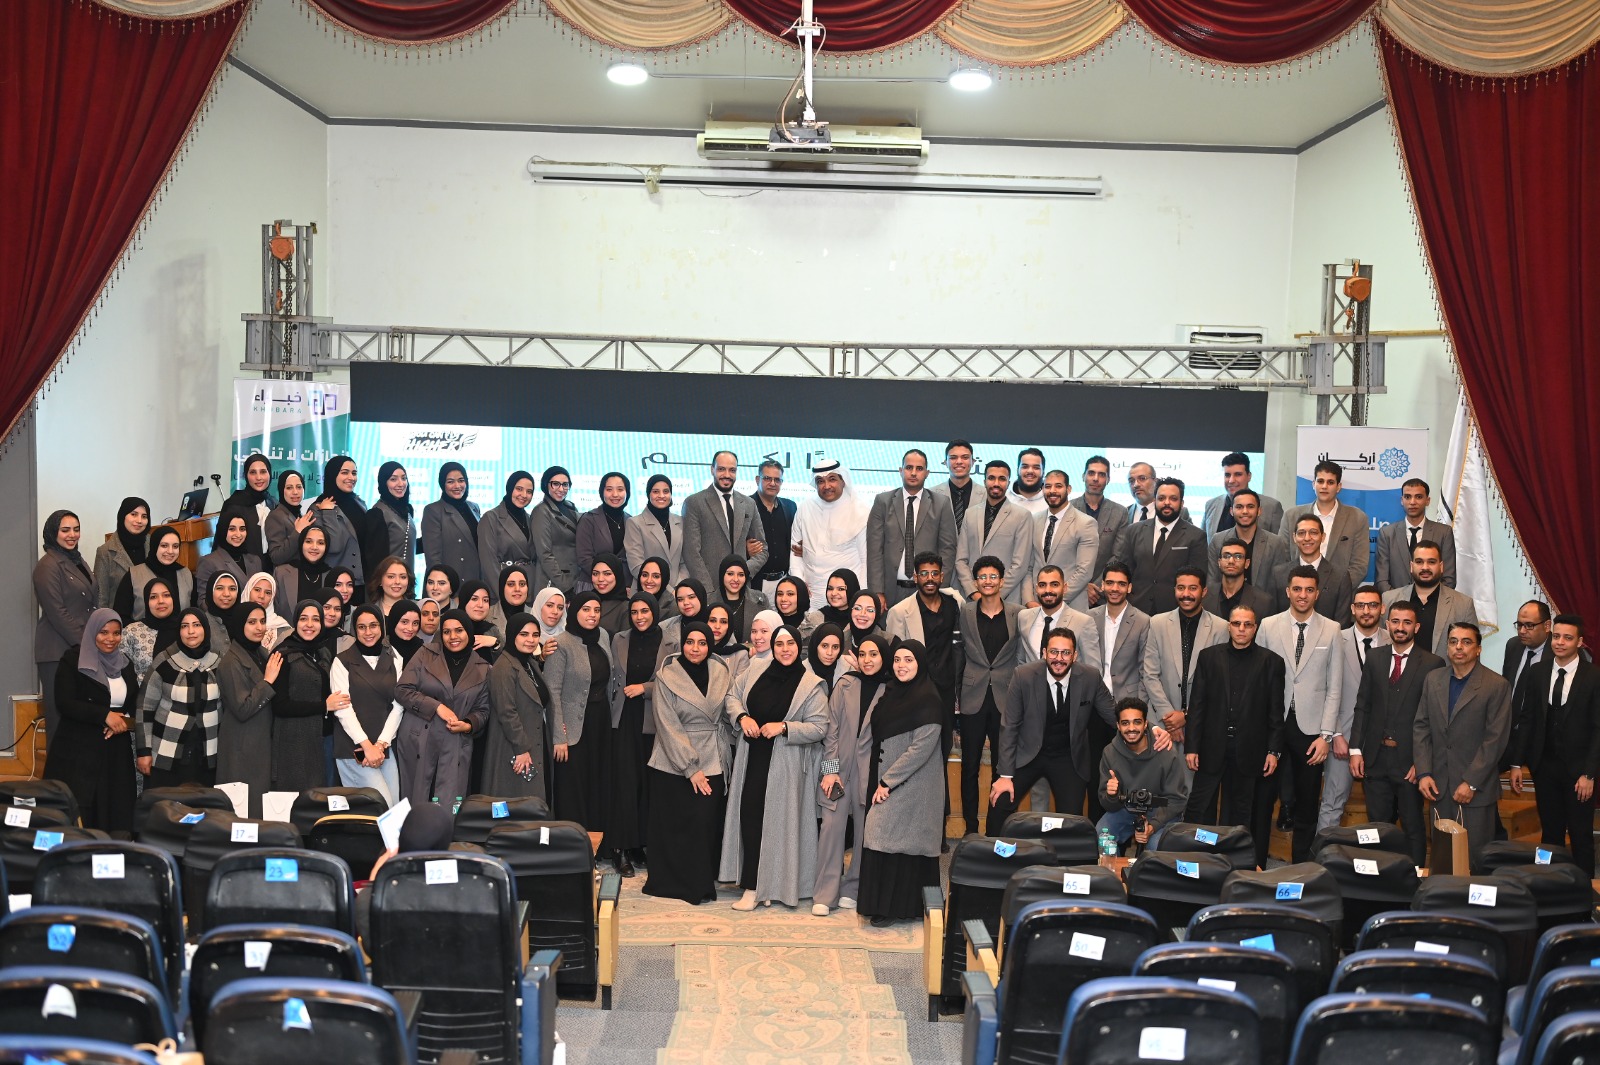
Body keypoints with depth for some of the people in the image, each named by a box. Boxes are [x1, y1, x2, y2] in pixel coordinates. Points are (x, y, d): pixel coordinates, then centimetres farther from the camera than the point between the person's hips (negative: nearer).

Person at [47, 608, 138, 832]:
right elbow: (64, 703, -12)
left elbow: (135, 703, 18)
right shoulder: (72, 660, -2)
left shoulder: (125, 664, 14)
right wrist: (105, 715, -20)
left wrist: (125, 720, -4)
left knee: (115, 811, -1)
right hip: (78, 750, -4)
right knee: (77, 812, -9)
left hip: (116, 751, 5)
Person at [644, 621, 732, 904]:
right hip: (673, 763, -3)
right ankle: (671, 882, 14)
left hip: (712, 764, 3)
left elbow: (729, 712, 15)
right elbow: (668, 727, -9)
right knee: (673, 825, 1)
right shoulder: (667, 677, -6)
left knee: (706, 824, 0)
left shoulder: (721, 674, 5)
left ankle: (700, 885, 14)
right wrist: (690, 768, -12)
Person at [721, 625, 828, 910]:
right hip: (752, 757, 4)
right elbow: (733, 696, 15)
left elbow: (819, 727, -9)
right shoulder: (757, 671, 4)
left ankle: (773, 884, 9)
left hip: (786, 764, -4)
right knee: (749, 815, 1)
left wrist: (784, 727, -19)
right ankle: (754, 885, 10)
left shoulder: (812, 685, -8)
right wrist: (742, 717, -5)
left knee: (778, 820, -1)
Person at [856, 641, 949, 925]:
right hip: (884, 780, 7)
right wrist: (879, 781, 10)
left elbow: (922, 747, -18)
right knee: (882, 840, 8)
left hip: (910, 784, -7)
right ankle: (884, 905, 15)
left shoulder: (927, 698, -13)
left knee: (895, 840, -5)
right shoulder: (891, 691, 11)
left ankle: (893, 908, 3)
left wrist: (888, 781, -17)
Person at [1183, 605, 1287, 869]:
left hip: (1250, 751, 0)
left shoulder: (1271, 662, 3)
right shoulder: (1209, 656, 5)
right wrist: (1192, 746, -1)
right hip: (1212, 747, 1)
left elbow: (1276, 711, 3)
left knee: (1244, 815, 8)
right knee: (1198, 810, 0)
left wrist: (1274, 750, -3)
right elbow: (1197, 704, 3)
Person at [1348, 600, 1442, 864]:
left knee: (1413, 827, 8)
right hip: (1376, 759, 3)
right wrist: (1356, 749, 1)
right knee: (1377, 825, 11)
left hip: (1409, 762, -3)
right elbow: (1362, 706, 8)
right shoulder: (1374, 658, 7)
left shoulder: (1432, 664, -5)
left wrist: (1422, 761, -11)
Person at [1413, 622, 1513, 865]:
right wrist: (1423, 773, -1)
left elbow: (1495, 739, -9)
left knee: (1474, 853, -1)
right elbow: (1421, 727, 9)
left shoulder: (1497, 686, -5)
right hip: (1439, 784, 4)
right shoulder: (1433, 680, 9)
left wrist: (1471, 783, -13)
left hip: (1476, 787, -4)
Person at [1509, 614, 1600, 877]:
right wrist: (1517, 763, 2)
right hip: (1545, 765, 3)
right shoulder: (1538, 673, 4)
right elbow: (1526, 720, 6)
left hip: (1577, 769, -3)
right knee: (1550, 834, 9)